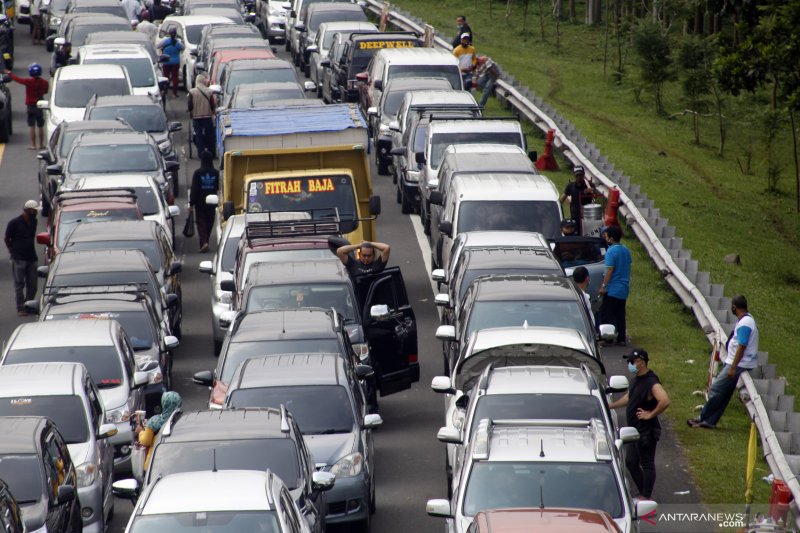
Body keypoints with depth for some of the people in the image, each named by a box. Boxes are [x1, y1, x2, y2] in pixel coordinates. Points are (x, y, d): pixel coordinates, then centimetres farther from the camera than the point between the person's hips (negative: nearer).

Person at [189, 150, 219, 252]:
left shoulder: (197, 173, -12)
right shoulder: (216, 173, -5)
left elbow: (194, 189, -10)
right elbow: (218, 187, 0)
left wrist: (191, 203, -4)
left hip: (200, 202, -2)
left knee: (201, 222, 1)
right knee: (209, 223, 14)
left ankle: (204, 242, -17)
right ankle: (205, 242, 21)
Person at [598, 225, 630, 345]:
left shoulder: (611, 252, -16)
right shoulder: (626, 251, 8)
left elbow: (610, 270, -19)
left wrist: (603, 286, -15)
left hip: (613, 289, -8)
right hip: (624, 288, 8)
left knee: (605, 314, -1)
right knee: (620, 315, 12)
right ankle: (621, 338, 11)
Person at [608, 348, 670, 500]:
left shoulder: (651, 382, -23)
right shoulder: (636, 379, 7)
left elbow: (665, 401, -36)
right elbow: (629, 397, 26)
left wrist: (650, 414, -26)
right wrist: (611, 405, 28)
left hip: (646, 431, -10)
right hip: (635, 430, 10)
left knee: (647, 464, 1)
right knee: (631, 462, 15)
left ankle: (646, 498, 10)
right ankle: (643, 495, 25)